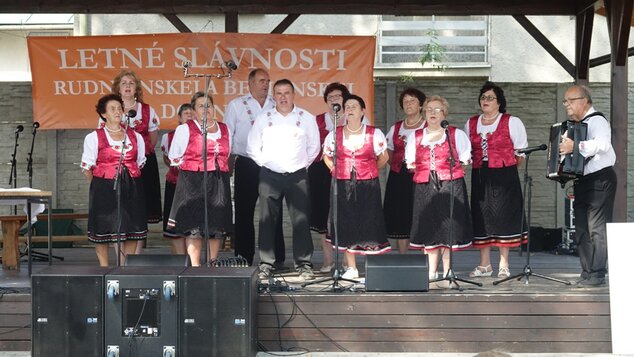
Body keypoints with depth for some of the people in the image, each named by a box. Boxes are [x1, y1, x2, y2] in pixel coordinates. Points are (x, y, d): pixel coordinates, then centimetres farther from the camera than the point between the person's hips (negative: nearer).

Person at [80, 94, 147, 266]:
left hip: (131, 189, 3)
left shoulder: (135, 136, 10)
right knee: (102, 231, 0)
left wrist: (128, 181, 7)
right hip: (104, 188, -3)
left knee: (132, 229, 3)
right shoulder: (94, 138, 0)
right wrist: (100, 185, 0)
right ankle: (104, 268, 11)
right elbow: (87, 168, 1)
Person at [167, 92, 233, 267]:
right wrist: (193, 167, 4)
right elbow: (174, 158, 4)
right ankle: (195, 266, -4)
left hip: (219, 183, 4)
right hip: (193, 183, -4)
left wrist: (217, 166, 14)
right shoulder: (185, 129, 1)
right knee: (194, 227, -8)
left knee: (218, 226, 4)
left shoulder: (224, 129, 14)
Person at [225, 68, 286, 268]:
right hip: (246, 166, -1)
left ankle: (277, 258, 10)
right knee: (244, 212, 4)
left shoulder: (276, 106, 9)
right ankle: (244, 258, 12)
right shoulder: (236, 105, 5)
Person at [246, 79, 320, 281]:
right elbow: (252, 147, 12)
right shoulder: (263, 118, 7)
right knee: (267, 221, 0)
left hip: (297, 176, 0)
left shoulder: (306, 118, 6)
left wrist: (303, 164, 8)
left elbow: (314, 147, 13)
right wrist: (266, 163, 7)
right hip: (270, 175, 1)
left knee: (301, 221, -4)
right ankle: (266, 265, 6)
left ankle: (304, 265, 3)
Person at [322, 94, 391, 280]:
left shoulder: (374, 133, 0)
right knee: (346, 225, 4)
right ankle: (351, 268, 14)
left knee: (369, 223, -2)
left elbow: (383, 157, 12)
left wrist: (370, 171, 8)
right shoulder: (335, 134, 4)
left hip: (368, 185, -2)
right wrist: (336, 170, 7)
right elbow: (326, 155, 18)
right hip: (343, 186, 2)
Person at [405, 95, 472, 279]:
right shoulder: (416, 136, 14)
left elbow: (464, 160, 6)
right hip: (425, 187, 3)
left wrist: (448, 168, -3)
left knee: (448, 227, -4)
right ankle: (432, 271, 10)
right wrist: (425, 170, 5)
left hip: (450, 186, -3)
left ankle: (446, 270, 3)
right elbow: (410, 162, 17)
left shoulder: (456, 134, 6)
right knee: (428, 228, 3)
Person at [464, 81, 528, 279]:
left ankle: (504, 266, 4)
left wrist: (507, 167, -4)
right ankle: (484, 265, 14)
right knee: (481, 217, 5)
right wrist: (478, 165, 6)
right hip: (480, 177, 4)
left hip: (504, 176, -4)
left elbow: (521, 151, 1)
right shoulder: (471, 124, 12)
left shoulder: (512, 122, 0)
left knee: (504, 217, -3)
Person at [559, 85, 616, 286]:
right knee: (582, 230, 9)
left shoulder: (596, 120, -10)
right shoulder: (575, 125, 17)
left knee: (597, 228, -10)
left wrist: (576, 146, -35)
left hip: (600, 180, -9)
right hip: (582, 182, 10)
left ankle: (597, 274, -8)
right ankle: (587, 273, 14)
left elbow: (602, 144, -30)